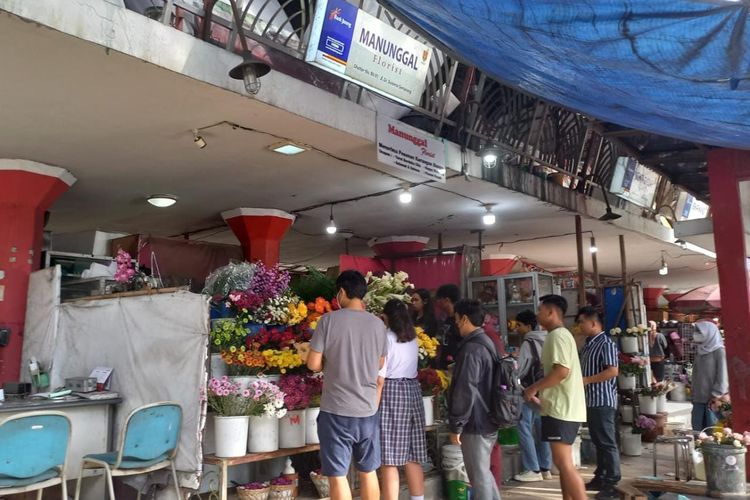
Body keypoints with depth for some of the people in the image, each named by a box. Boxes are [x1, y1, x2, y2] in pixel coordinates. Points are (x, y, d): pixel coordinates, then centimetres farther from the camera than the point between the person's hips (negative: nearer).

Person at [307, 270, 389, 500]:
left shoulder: (329, 320, -10)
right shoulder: (378, 323, 2)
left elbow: (313, 364, -7)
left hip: (336, 410, -4)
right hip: (368, 409, 4)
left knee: (338, 475, 5)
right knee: (369, 472, 18)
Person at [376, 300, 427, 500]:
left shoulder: (385, 339, -8)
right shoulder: (413, 339, 12)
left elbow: (380, 379, -13)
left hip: (391, 393, -7)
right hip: (412, 392, 7)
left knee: (389, 460, -3)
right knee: (413, 457, 11)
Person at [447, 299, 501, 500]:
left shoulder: (471, 349, -20)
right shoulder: (486, 343, 10)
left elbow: (465, 391, -22)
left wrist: (455, 425, -16)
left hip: (475, 423, -9)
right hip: (488, 420, 9)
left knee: (478, 476, 1)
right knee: (483, 472, 20)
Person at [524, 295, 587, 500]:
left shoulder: (557, 335, -13)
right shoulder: (561, 335, 19)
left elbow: (561, 371, -24)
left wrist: (534, 388, -14)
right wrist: (541, 394, 17)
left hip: (561, 409, -10)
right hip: (563, 408, 10)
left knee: (564, 463, -9)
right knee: (564, 463, 14)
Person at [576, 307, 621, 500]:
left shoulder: (606, 344, -12)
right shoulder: (588, 345, 15)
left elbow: (613, 371, -22)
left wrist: (587, 380, -19)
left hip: (604, 401, -9)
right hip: (591, 401, 9)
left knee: (608, 443, -4)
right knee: (598, 442, 15)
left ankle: (612, 484, 1)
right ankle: (600, 478, 23)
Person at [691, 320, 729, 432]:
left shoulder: (720, 351, -8)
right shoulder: (700, 351, 13)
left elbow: (722, 376, -12)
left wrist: (715, 396, -14)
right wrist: (694, 395, 14)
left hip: (713, 399, -7)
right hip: (699, 398, 7)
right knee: (697, 430, 8)